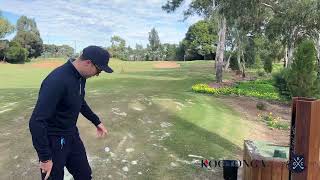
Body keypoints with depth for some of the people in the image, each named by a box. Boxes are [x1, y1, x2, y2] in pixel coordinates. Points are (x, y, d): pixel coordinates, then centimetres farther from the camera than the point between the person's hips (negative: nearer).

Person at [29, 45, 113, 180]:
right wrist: (45, 158, -26)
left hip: (72, 135, 8)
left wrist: (96, 122, 19)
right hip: (53, 141, -8)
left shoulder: (81, 76, -3)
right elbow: (36, 122, -31)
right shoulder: (57, 80, -31)